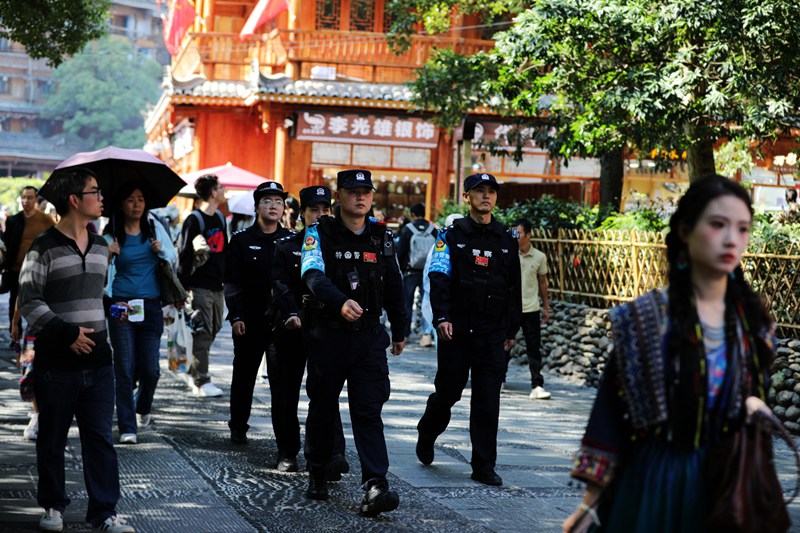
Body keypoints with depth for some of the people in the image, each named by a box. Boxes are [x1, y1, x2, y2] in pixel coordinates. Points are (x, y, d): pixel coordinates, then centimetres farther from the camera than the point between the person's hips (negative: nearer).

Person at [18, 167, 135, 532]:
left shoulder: (99, 247, 13)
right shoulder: (44, 249, -8)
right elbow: (29, 301, -10)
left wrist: (112, 309, 7)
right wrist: (67, 332, -16)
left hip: (97, 359, 5)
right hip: (56, 362, -5)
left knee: (100, 438, 2)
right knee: (52, 440, 8)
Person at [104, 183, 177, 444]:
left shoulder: (154, 227, 6)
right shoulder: (110, 236, -1)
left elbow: (173, 258, 13)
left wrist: (162, 249, -8)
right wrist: (107, 255, -24)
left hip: (151, 306, 2)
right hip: (121, 305, -2)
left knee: (150, 368, 0)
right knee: (125, 369, -4)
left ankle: (143, 409, 31)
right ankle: (127, 427, 2)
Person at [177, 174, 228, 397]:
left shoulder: (220, 218, 14)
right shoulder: (194, 220, -10)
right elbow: (184, 255, -13)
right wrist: (182, 288, -15)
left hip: (217, 286, 8)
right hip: (200, 286, -8)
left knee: (213, 329, 12)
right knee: (202, 333, -8)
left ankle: (194, 372, 26)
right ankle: (201, 382, -5)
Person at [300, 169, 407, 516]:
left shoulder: (382, 237, 9)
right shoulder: (320, 234, -4)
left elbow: (394, 288, 18)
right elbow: (314, 276, -22)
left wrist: (399, 331, 21)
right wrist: (341, 302, -40)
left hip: (369, 336, 2)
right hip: (328, 335, -2)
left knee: (369, 411, -7)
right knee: (322, 408, 11)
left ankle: (375, 487, -17)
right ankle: (317, 474, 30)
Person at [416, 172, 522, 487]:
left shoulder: (506, 241, 11)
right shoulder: (452, 237, 1)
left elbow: (514, 289, 16)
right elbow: (439, 279, -8)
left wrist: (512, 331, 14)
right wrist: (442, 316, -21)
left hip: (492, 334, 2)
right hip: (456, 330, -2)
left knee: (488, 400, -1)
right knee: (448, 391, 5)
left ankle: (484, 467, 3)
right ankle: (427, 435, 35)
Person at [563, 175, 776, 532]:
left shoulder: (752, 321, 2)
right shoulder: (644, 318, -10)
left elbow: (755, 395, 12)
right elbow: (613, 406, -9)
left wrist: (756, 410, -11)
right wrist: (593, 495, -10)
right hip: (653, 483, -4)